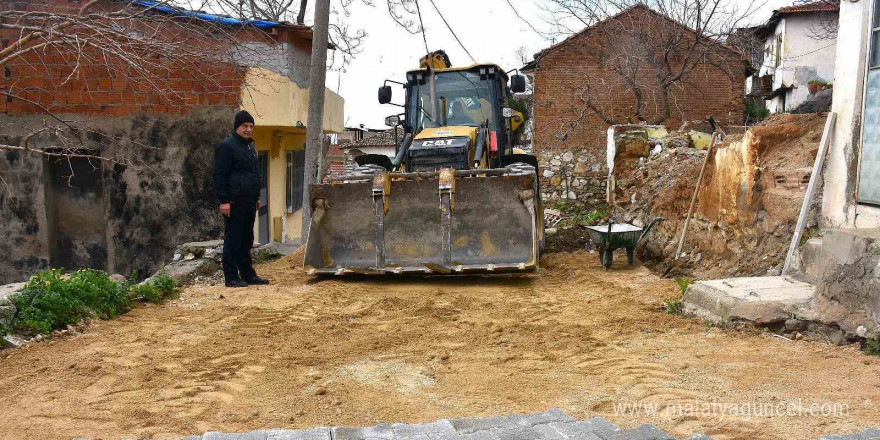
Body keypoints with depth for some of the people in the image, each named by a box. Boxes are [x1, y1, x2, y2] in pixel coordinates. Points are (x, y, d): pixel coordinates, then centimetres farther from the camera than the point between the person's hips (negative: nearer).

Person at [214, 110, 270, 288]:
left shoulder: (249, 147, 20)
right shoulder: (227, 146, -8)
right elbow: (219, 175, -13)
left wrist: (256, 197, 23)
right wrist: (224, 200, -19)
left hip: (249, 202, 9)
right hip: (234, 203, -9)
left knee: (246, 240, 13)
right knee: (233, 240, -4)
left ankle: (248, 274, 19)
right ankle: (231, 277, 1)